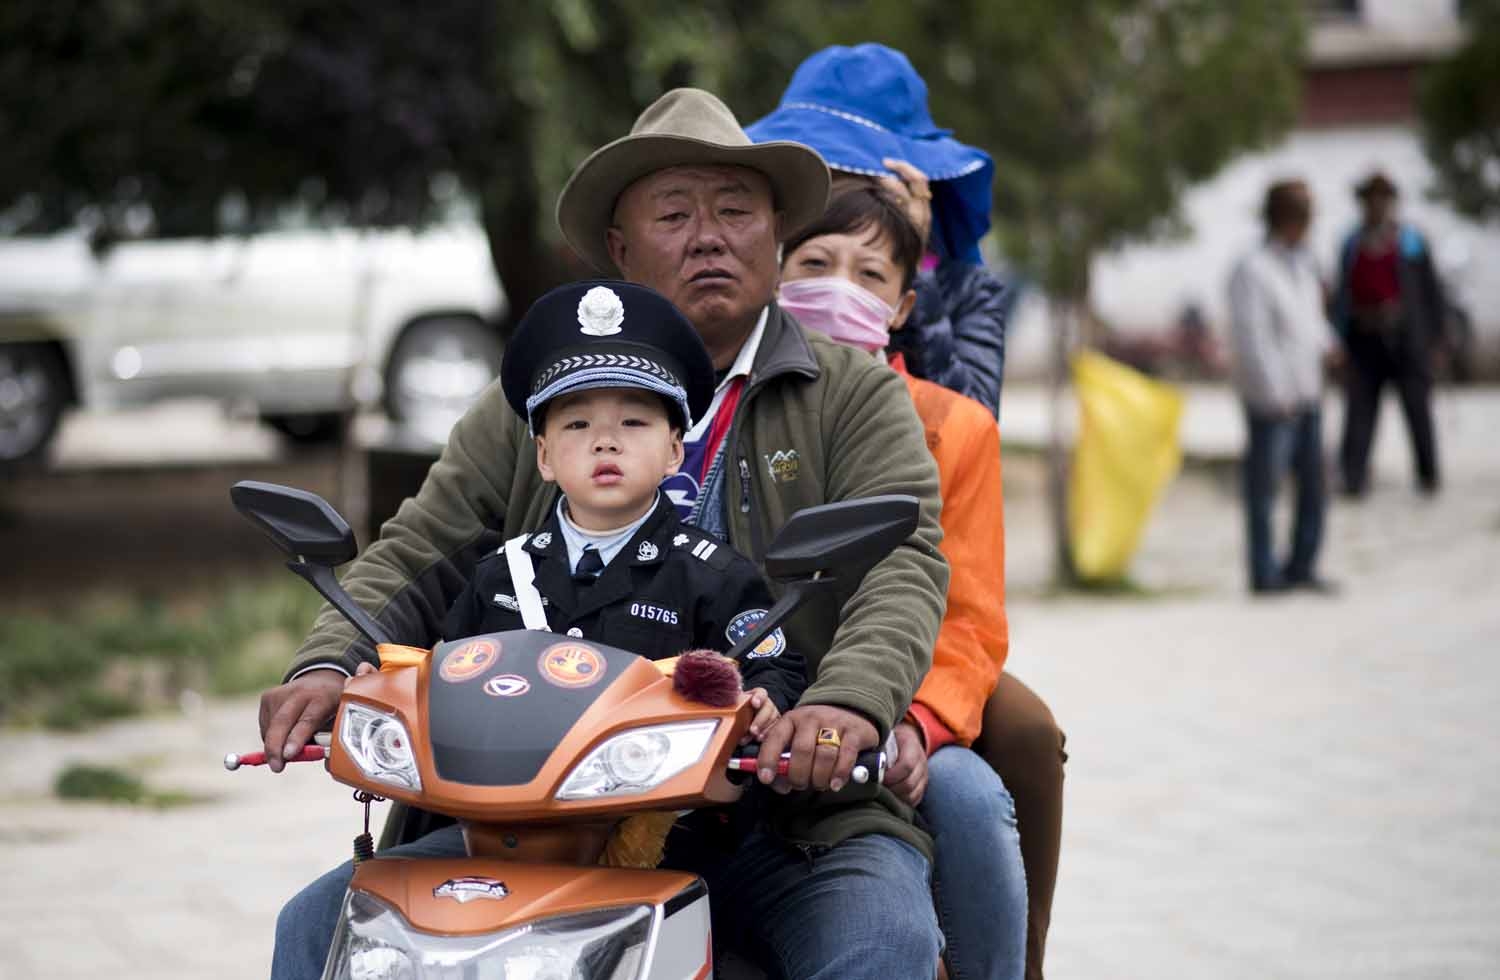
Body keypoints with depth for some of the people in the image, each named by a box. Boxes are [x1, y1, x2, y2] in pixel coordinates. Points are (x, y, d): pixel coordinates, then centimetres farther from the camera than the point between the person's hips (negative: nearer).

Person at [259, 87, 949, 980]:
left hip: (794, 817, -2)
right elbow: (420, 559, 13)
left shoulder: (856, 396, 9)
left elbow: (902, 566, -6)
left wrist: (850, 703, -28)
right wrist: (329, 666, -9)